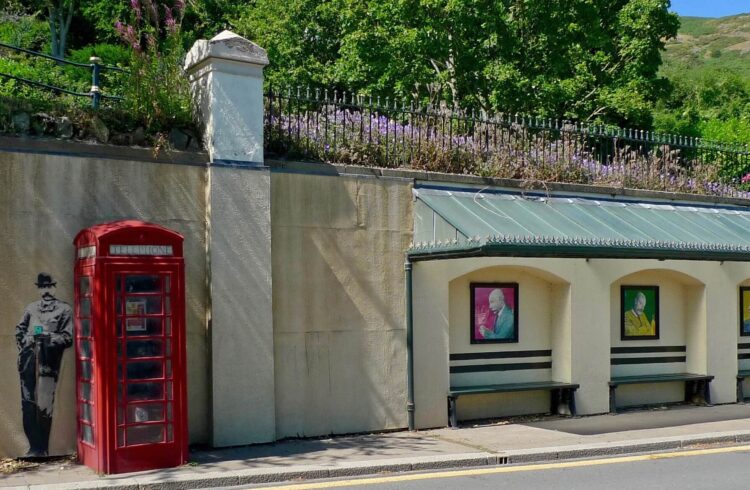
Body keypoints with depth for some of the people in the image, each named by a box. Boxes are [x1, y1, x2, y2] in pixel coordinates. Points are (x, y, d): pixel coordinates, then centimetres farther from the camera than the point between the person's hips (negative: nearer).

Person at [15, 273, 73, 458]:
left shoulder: (64, 309, 9)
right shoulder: (31, 308, 21)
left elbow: (68, 337, 2)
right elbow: (20, 330, 21)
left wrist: (50, 338, -12)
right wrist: (23, 347, 6)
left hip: (48, 363, -4)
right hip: (28, 361, 4)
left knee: (44, 407, -6)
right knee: (28, 405, 2)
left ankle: (42, 448, 3)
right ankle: (34, 447, 10)